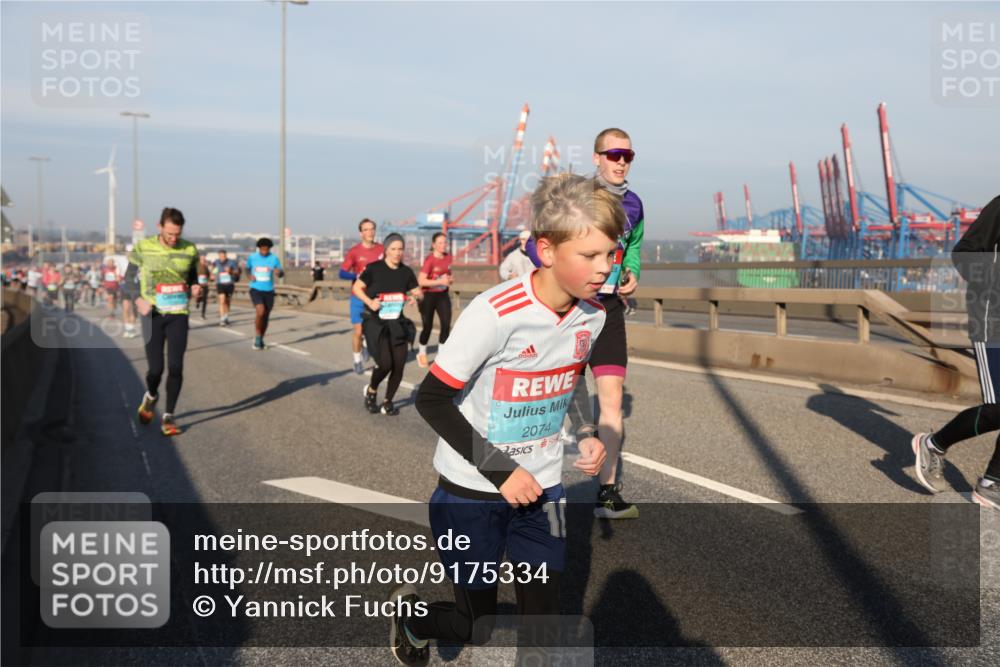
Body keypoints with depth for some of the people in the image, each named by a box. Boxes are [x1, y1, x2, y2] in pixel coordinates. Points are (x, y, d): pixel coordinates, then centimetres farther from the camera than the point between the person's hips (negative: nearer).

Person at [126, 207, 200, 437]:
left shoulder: (189, 250, 0)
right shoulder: (143, 248, -4)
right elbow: (128, 281, 3)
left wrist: (196, 289, -9)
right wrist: (138, 300, -16)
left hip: (178, 315, 1)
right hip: (153, 315, -1)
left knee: (175, 367, -5)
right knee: (156, 368, -4)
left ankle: (168, 417, 9)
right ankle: (151, 396, 31)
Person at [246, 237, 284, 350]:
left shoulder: (274, 258, -5)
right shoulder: (252, 257, -3)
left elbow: (282, 274, -3)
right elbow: (248, 268, 16)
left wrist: (279, 272, -28)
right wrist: (250, 275, -6)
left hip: (269, 291, 2)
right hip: (255, 289, -2)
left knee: (266, 317, 9)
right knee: (261, 312, -22)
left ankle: (260, 340, 29)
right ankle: (257, 337, -3)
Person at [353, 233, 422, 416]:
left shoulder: (406, 272, 3)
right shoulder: (374, 269, -8)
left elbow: (418, 292, 12)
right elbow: (356, 288, 0)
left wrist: (414, 296, -12)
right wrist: (369, 301, -17)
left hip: (397, 323, 4)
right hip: (375, 322, -4)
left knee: (399, 365, -1)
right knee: (385, 363, -16)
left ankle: (387, 402, 21)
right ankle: (371, 390, 16)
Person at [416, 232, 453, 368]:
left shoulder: (448, 257, 2)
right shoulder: (430, 260, -17)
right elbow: (421, 281, -24)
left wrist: (450, 279, -4)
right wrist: (440, 281, -27)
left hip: (443, 295, 5)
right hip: (428, 296, -5)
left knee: (446, 324, -8)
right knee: (427, 327, 4)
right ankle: (422, 354, 28)